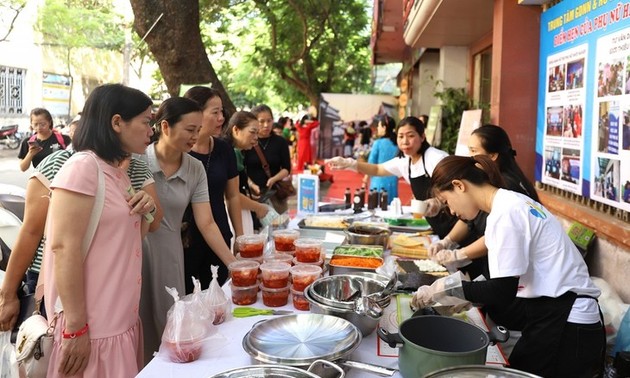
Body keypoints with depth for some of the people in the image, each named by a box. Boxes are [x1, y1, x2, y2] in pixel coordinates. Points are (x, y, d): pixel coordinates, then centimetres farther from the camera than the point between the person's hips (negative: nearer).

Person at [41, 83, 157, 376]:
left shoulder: (118, 173, 12)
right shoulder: (82, 167, -15)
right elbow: (64, 248, -20)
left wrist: (144, 212, 0)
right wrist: (75, 328, -20)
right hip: (92, 326, -8)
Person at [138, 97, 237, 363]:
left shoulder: (196, 169, -1)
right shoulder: (137, 160, -12)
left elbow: (206, 224, -2)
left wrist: (235, 265, -6)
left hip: (169, 256, 3)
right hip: (133, 253, -3)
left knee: (168, 328, 12)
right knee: (136, 328, 7)